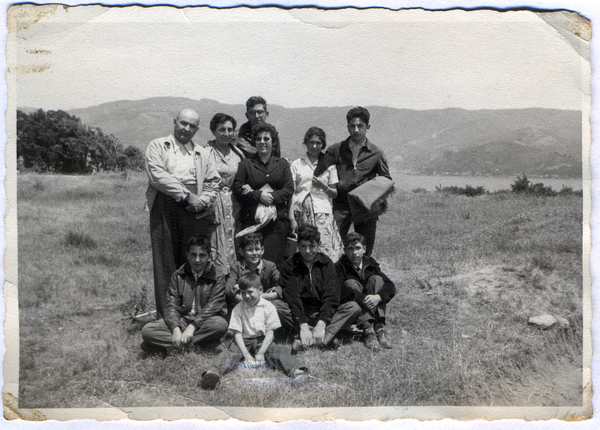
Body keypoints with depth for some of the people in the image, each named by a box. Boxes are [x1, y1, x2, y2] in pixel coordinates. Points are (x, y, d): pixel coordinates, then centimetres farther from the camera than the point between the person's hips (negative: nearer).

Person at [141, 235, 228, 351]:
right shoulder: (178, 276, 8)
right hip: (181, 320, 2)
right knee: (147, 330, -20)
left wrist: (192, 327, -22)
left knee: (220, 324, -37)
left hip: (205, 321, -2)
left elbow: (214, 306, -11)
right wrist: (175, 329, -19)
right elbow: (171, 305, 0)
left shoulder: (218, 275, -1)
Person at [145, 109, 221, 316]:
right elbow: (158, 175, -6)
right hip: (165, 207, -2)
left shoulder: (202, 153, 22)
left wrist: (201, 201, -4)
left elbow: (213, 181, 15)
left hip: (195, 211, 3)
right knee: (166, 260, -3)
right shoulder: (157, 146, 10)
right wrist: (186, 195, -11)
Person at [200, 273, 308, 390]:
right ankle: (214, 372, -53)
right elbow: (237, 333, -4)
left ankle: (295, 369, -49)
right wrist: (246, 355, -16)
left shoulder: (268, 307, -1)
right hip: (244, 342, 0)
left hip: (263, 341, 0)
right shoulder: (238, 309, 1)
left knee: (279, 350, -26)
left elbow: (270, 333, -4)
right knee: (230, 352, -28)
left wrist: (260, 353, -15)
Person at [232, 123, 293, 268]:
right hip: (251, 218, -1)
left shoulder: (282, 164, 17)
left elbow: (289, 190, 6)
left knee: (273, 260, -7)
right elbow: (237, 190, 2)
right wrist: (258, 195, -11)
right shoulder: (246, 164, 12)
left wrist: (272, 196, -9)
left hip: (277, 219, 1)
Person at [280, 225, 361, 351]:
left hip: (323, 315, 2)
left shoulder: (326, 263, 3)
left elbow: (331, 297, -8)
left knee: (354, 307, -22)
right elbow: (292, 298, -14)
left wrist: (321, 323, -24)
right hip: (299, 318, -2)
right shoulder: (289, 266, -1)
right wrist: (303, 326, -29)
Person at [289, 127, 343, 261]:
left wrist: (324, 187, -7)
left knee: (325, 250, -11)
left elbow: (335, 193, 14)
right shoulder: (296, 164, 11)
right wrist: (291, 218, -4)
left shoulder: (329, 165, 13)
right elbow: (291, 193, 5)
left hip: (323, 213, 0)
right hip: (301, 214, 0)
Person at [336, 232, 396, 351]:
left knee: (376, 279, -15)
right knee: (351, 283, -26)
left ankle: (379, 328, -29)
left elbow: (391, 287, -7)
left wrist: (378, 297, -28)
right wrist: (363, 299, -34)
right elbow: (340, 292, -22)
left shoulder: (371, 264, 5)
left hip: (371, 309, 3)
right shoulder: (340, 267, -5)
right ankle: (368, 331, -42)